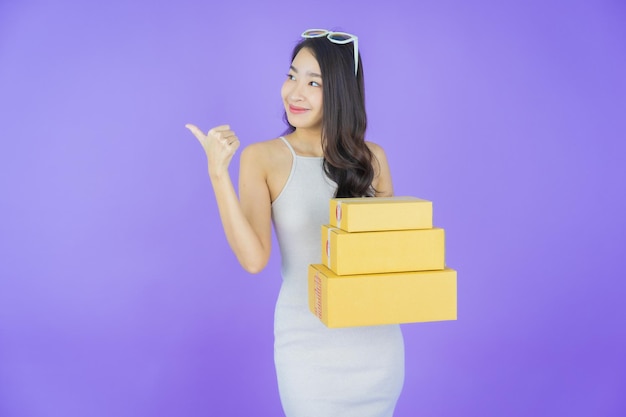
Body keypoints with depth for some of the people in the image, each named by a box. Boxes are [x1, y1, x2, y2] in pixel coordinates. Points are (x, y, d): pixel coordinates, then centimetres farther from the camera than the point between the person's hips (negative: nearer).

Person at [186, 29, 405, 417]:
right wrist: (218, 173, -23)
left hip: (376, 337, 3)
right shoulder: (263, 158, -8)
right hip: (308, 339, -2)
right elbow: (254, 259, -17)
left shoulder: (371, 157, -1)